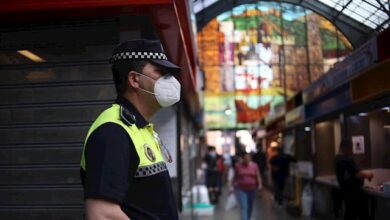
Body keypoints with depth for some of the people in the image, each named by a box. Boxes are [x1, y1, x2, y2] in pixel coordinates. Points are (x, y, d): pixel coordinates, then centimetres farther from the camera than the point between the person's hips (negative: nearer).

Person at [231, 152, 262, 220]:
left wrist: (260, 184, -14)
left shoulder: (254, 165, -4)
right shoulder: (238, 165, -6)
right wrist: (233, 185, 7)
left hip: (251, 189, 2)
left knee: (250, 206, 16)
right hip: (241, 189, -2)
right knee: (243, 207, -11)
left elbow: (258, 176, -1)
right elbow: (235, 176, 5)